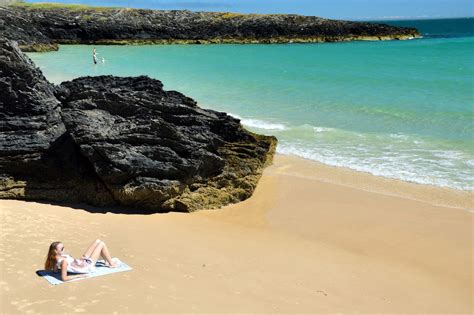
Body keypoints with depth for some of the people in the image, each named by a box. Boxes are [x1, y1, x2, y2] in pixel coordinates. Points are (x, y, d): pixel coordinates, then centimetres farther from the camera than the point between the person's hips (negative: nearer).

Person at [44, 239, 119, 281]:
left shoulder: (58, 257, -11)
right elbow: (64, 278, -37)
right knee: (101, 244, -3)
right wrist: (79, 275, -26)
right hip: (88, 267, -9)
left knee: (97, 241, 13)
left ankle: (107, 261, 30)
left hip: (84, 262, 9)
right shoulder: (64, 261, -36)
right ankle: (111, 263, 19)